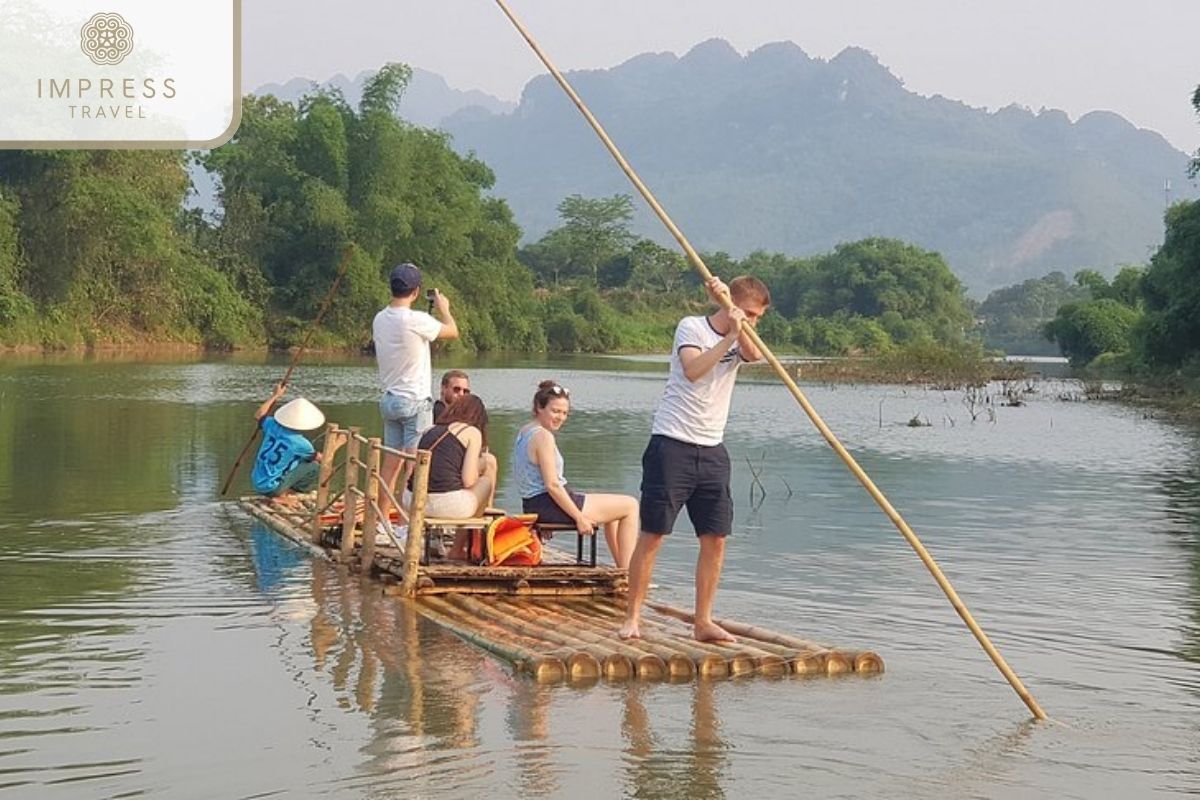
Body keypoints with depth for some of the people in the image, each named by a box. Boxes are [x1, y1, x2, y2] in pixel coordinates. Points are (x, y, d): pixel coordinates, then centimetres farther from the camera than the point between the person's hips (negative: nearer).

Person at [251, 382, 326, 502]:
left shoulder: (273, 426, -6)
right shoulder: (300, 444, -19)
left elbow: (259, 415, 18)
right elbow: (318, 458, 3)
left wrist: (275, 396, 25)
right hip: (272, 488, -7)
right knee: (314, 467, -3)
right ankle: (282, 493, 0)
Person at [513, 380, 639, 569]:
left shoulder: (523, 433, 12)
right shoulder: (543, 436, -19)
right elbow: (552, 485, -23)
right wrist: (579, 518, -17)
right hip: (549, 506, -10)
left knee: (612, 508, 30)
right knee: (630, 506, 0)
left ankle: (622, 569, 32)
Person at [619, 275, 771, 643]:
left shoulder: (739, 340, 11)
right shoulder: (692, 327, -4)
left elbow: (755, 354, -14)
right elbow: (692, 370, -24)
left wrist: (733, 313, -22)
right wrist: (730, 335, -29)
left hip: (712, 451, 6)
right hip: (672, 444, -6)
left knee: (715, 538, 3)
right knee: (652, 535, -4)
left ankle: (703, 622, 11)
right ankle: (632, 618, 4)